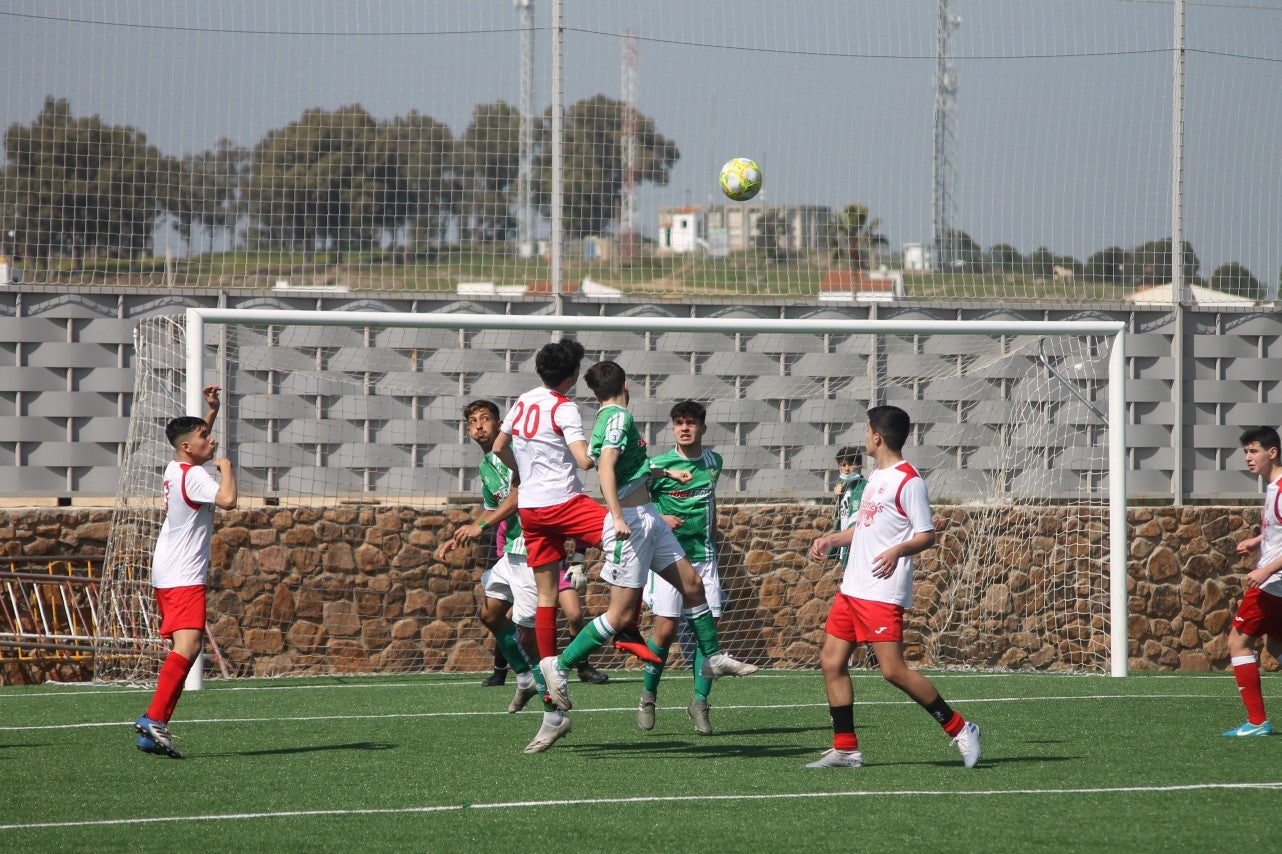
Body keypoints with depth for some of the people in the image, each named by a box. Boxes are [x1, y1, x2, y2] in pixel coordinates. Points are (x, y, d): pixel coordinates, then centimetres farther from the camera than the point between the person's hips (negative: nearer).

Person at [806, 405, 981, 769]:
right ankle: (845, 749, 10)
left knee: (892, 669, -13)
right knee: (831, 660, 5)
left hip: (882, 592, -10)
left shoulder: (908, 480, -11)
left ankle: (959, 729, -2)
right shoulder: (876, 476, 17)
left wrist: (897, 551, -30)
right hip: (852, 588, 10)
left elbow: (926, 535, -14)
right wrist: (831, 539, 22)